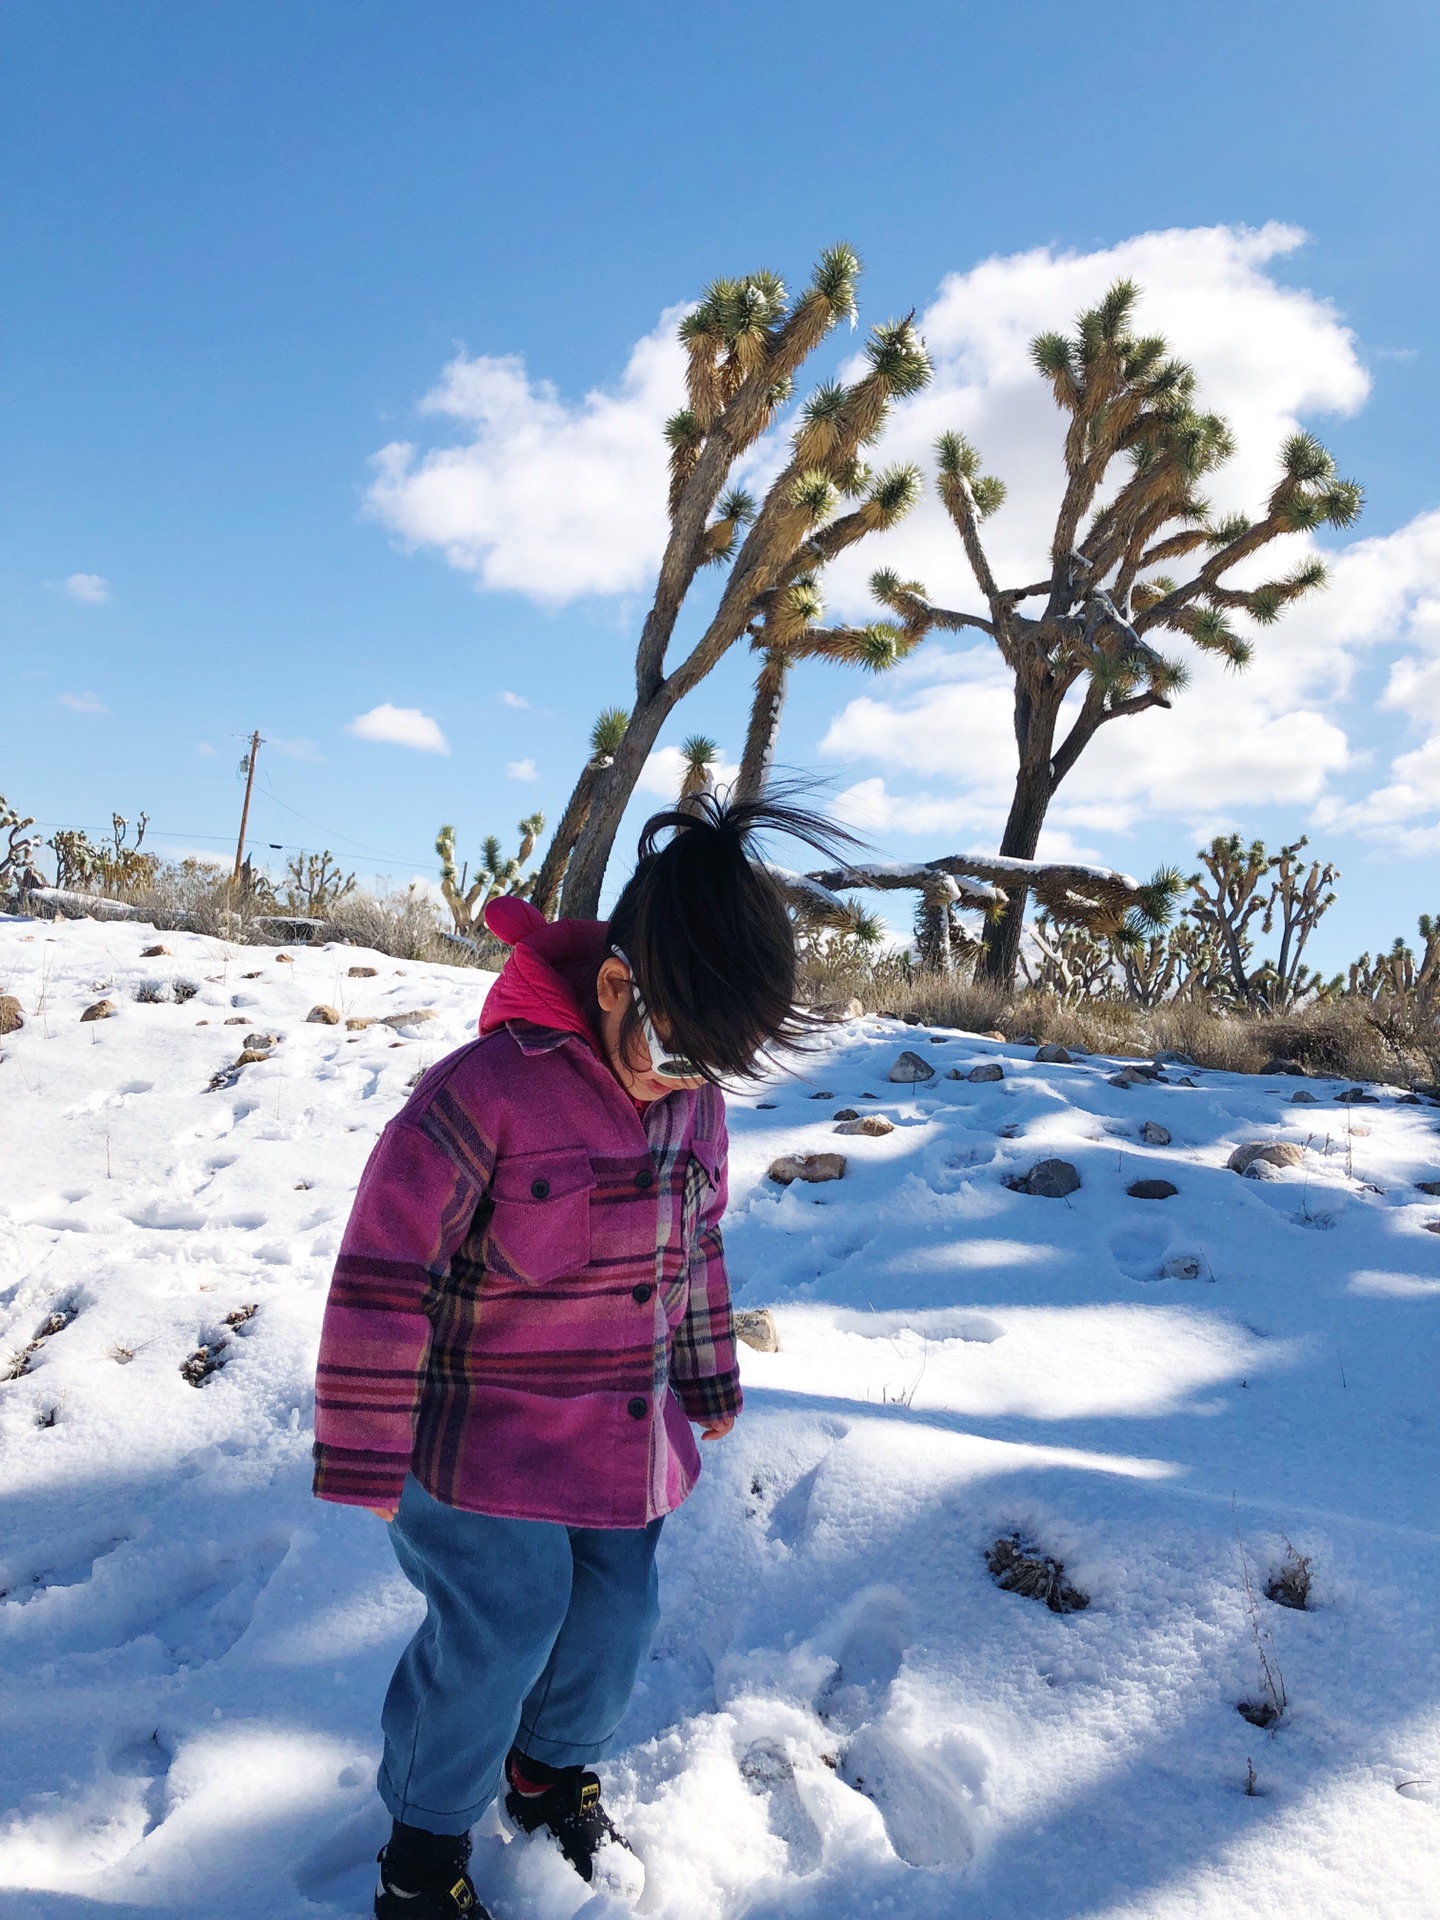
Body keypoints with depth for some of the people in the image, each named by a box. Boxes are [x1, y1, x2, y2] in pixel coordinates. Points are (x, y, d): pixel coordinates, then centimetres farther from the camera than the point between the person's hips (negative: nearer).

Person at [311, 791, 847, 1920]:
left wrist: (709, 1376, 20)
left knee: (617, 1621, 16)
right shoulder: (482, 1093, -26)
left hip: (628, 1440, 7)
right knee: (494, 1643, 3)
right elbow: (382, 1278, -21)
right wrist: (367, 1460, -14)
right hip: (487, 1445, -6)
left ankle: (554, 1771, 46)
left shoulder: (695, 1103, -4)